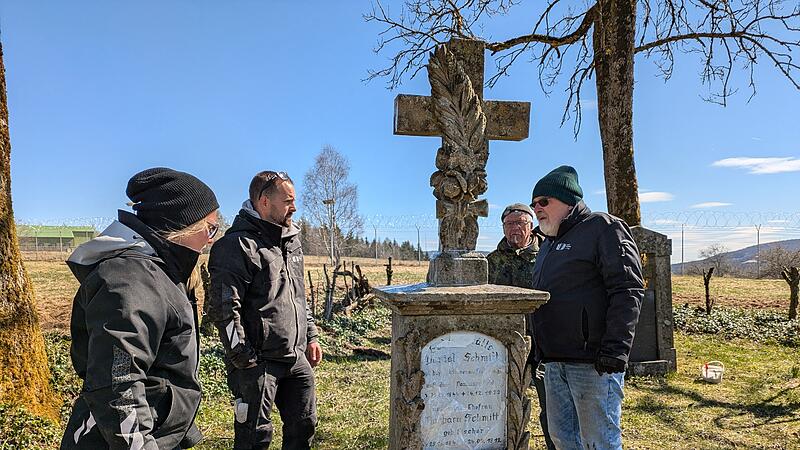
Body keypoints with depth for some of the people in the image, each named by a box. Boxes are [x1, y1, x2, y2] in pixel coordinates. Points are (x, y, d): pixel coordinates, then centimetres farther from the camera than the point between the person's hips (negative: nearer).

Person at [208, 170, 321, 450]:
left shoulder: (291, 240, 13)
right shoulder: (238, 245, -15)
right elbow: (224, 308, -20)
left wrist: (310, 336, 17)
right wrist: (244, 359, -18)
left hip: (296, 358, 8)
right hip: (258, 363, -8)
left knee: (303, 425, 17)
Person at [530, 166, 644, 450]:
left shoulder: (603, 227, -5)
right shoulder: (549, 244, 21)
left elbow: (628, 289, -14)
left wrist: (616, 348, -22)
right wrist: (541, 350, 21)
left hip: (592, 361, -8)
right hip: (554, 362, 8)